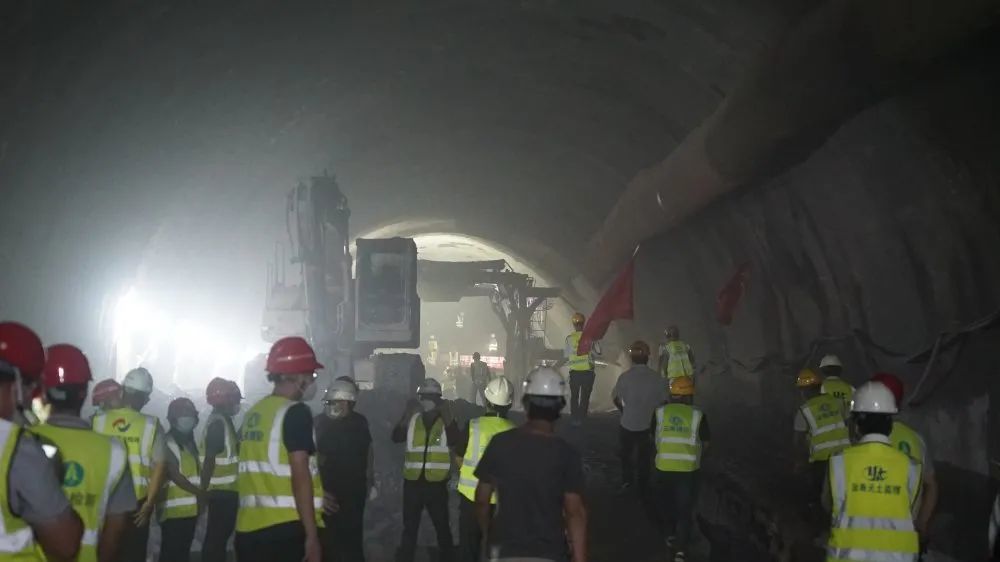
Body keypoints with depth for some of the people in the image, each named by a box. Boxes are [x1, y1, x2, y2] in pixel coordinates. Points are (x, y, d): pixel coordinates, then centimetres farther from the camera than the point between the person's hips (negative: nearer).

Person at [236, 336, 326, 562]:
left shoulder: (252, 414, 14)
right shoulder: (295, 412, -10)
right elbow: (300, 475, -16)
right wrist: (312, 535, -15)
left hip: (249, 528, 7)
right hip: (287, 528, -7)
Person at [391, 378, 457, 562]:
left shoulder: (446, 419, 0)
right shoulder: (412, 419, 5)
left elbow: (454, 440, -19)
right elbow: (396, 437, -11)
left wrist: (446, 416, -26)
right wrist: (407, 416, -21)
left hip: (436, 483, -2)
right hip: (413, 481, 2)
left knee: (442, 526, 7)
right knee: (409, 527, 10)